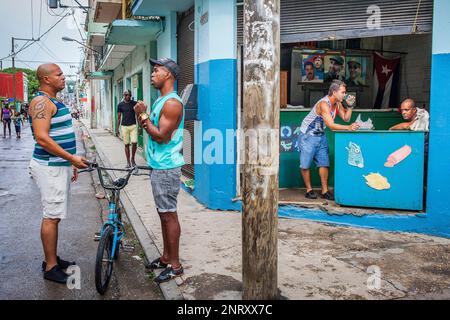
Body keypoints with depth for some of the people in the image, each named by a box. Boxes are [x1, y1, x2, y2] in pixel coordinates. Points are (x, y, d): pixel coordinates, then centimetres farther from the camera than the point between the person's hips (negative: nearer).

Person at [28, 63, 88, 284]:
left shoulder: (54, 101, 17)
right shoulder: (41, 101, -15)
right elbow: (42, 138, -24)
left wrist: (70, 163, 22)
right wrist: (72, 158, -21)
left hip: (60, 165, 10)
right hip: (50, 167, -10)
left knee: (54, 215, 15)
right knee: (51, 216, -4)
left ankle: (52, 258, 26)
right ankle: (51, 267, 5)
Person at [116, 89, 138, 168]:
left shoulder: (134, 103, 4)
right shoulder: (120, 105, 4)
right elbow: (119, 117, 8)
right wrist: (117, 129, 6)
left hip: (133, 126, 0)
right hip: (124, 126, 0)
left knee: (134, 143, -11)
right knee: (126, 144, 4)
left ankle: (133, 159, 12)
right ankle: (128, 162, 13)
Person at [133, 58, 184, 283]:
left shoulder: (172, 103, -17)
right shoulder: (161, 101, 16)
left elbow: (161, 136, -21)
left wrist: (144, 116, -14)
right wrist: (143, 118, 4)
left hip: (166, 168, -10)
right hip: (158, 166, 10)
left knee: (169, 214, -4)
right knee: (163, 212, 16)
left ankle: (175, 265, 7)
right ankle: (166, 256, 29)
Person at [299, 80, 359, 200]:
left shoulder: (337, 103, 1)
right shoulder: (324, 104, -27)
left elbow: (346, 118, 0)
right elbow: (331, 125, -35)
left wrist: (349, 106, -13)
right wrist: (348, 128, -42)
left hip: (321, 136, 8)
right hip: (308, 136, -8)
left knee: (324, 163, 4)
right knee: (305, 165, -1)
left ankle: (325, 191, 9)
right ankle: (309, 190, 13)